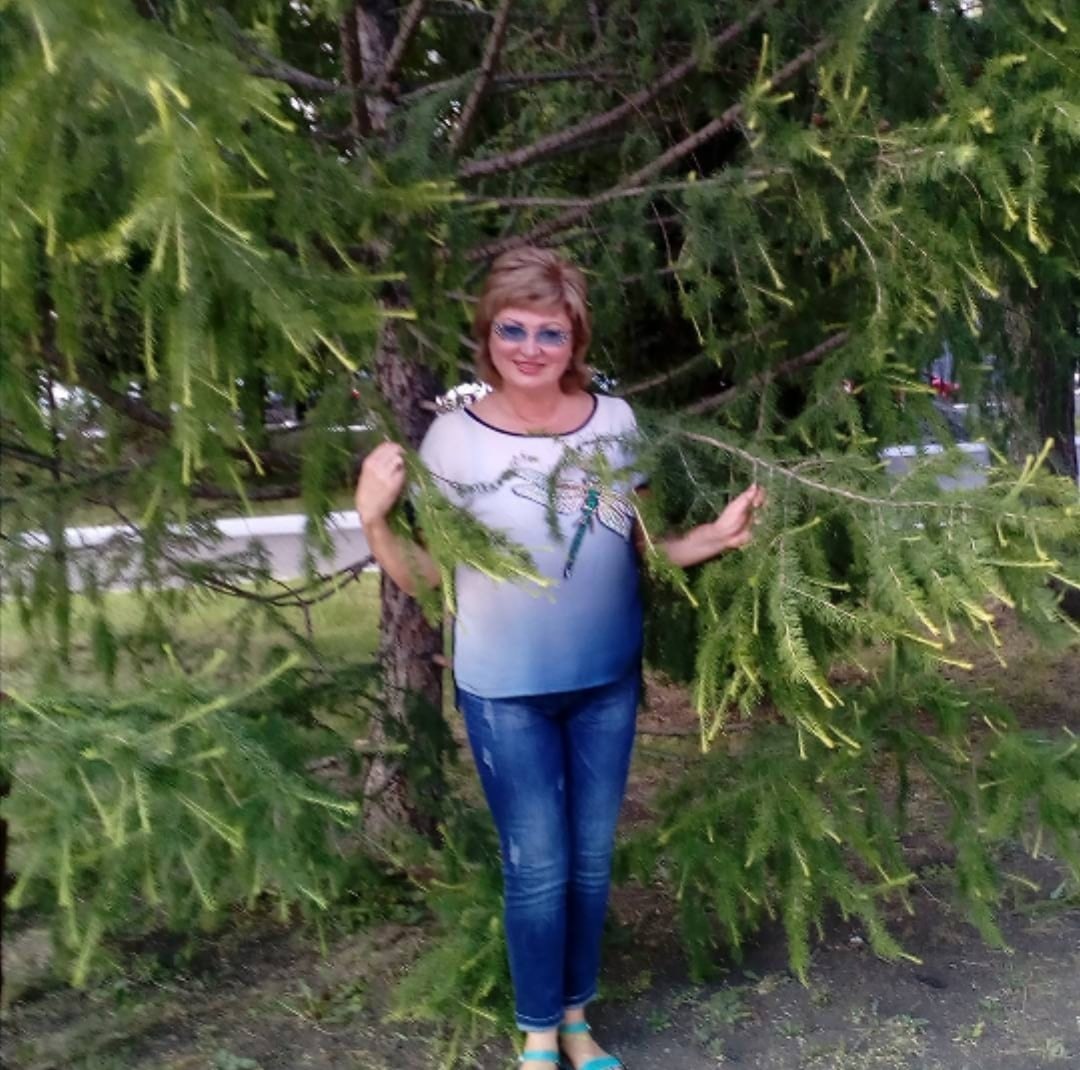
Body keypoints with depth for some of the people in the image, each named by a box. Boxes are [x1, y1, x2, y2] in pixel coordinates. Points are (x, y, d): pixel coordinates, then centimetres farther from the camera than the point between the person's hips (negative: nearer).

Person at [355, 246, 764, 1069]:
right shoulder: (455, 438, -13)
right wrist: (373, 518, -26)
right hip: (506, 693, -3)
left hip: (608, 681, 3)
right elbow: (423, 575, -9)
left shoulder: (615, 421, -6)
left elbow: (643, 543, 2)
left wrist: (718, 536, -13)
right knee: (539, 869, 7)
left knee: (592, 861, 17)